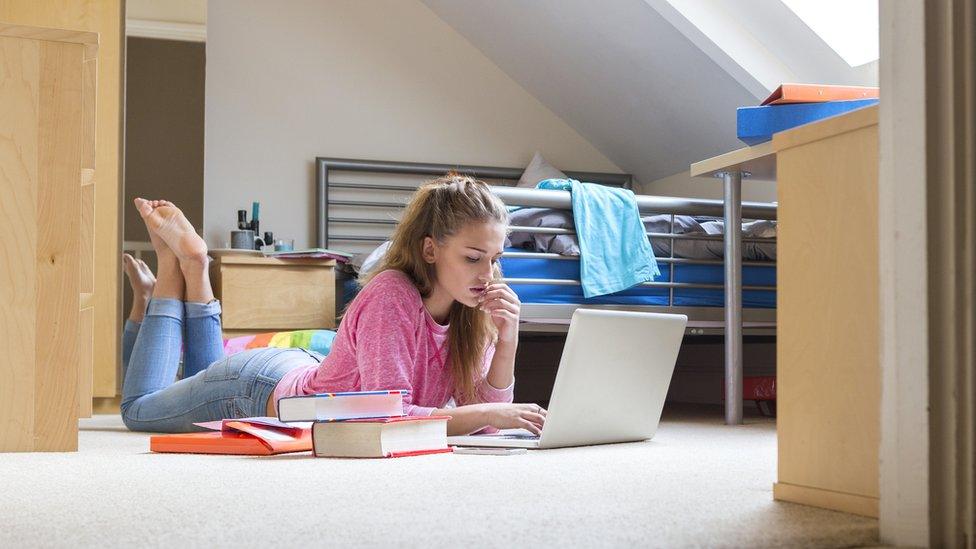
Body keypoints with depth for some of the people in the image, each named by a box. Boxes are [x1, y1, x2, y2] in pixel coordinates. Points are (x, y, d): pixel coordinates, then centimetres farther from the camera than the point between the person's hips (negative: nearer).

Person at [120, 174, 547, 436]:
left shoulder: (470, 307, -17)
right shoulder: (390, 297, -39)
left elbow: (481, 404, -17)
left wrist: (507, 342, -32)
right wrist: (490, 414, -48)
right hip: (262, 389, -6)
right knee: (139, 408, 22)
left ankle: (193, 272, 38)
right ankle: (172, 268, 28)